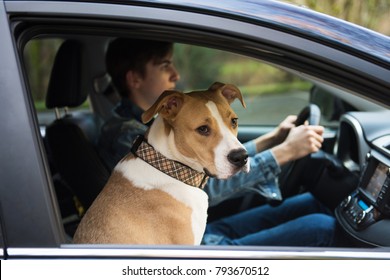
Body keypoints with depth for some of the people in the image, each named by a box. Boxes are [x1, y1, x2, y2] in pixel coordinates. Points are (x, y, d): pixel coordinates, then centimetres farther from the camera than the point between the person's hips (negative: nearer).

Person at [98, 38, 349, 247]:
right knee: (321, 228, -15)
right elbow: (202, 188, -26)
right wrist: (284, 152, -23)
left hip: (201, 232, 10)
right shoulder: (126, 136, -20)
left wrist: (272, 139, 7)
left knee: (316, 203, 8)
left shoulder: (146, 124, 10)